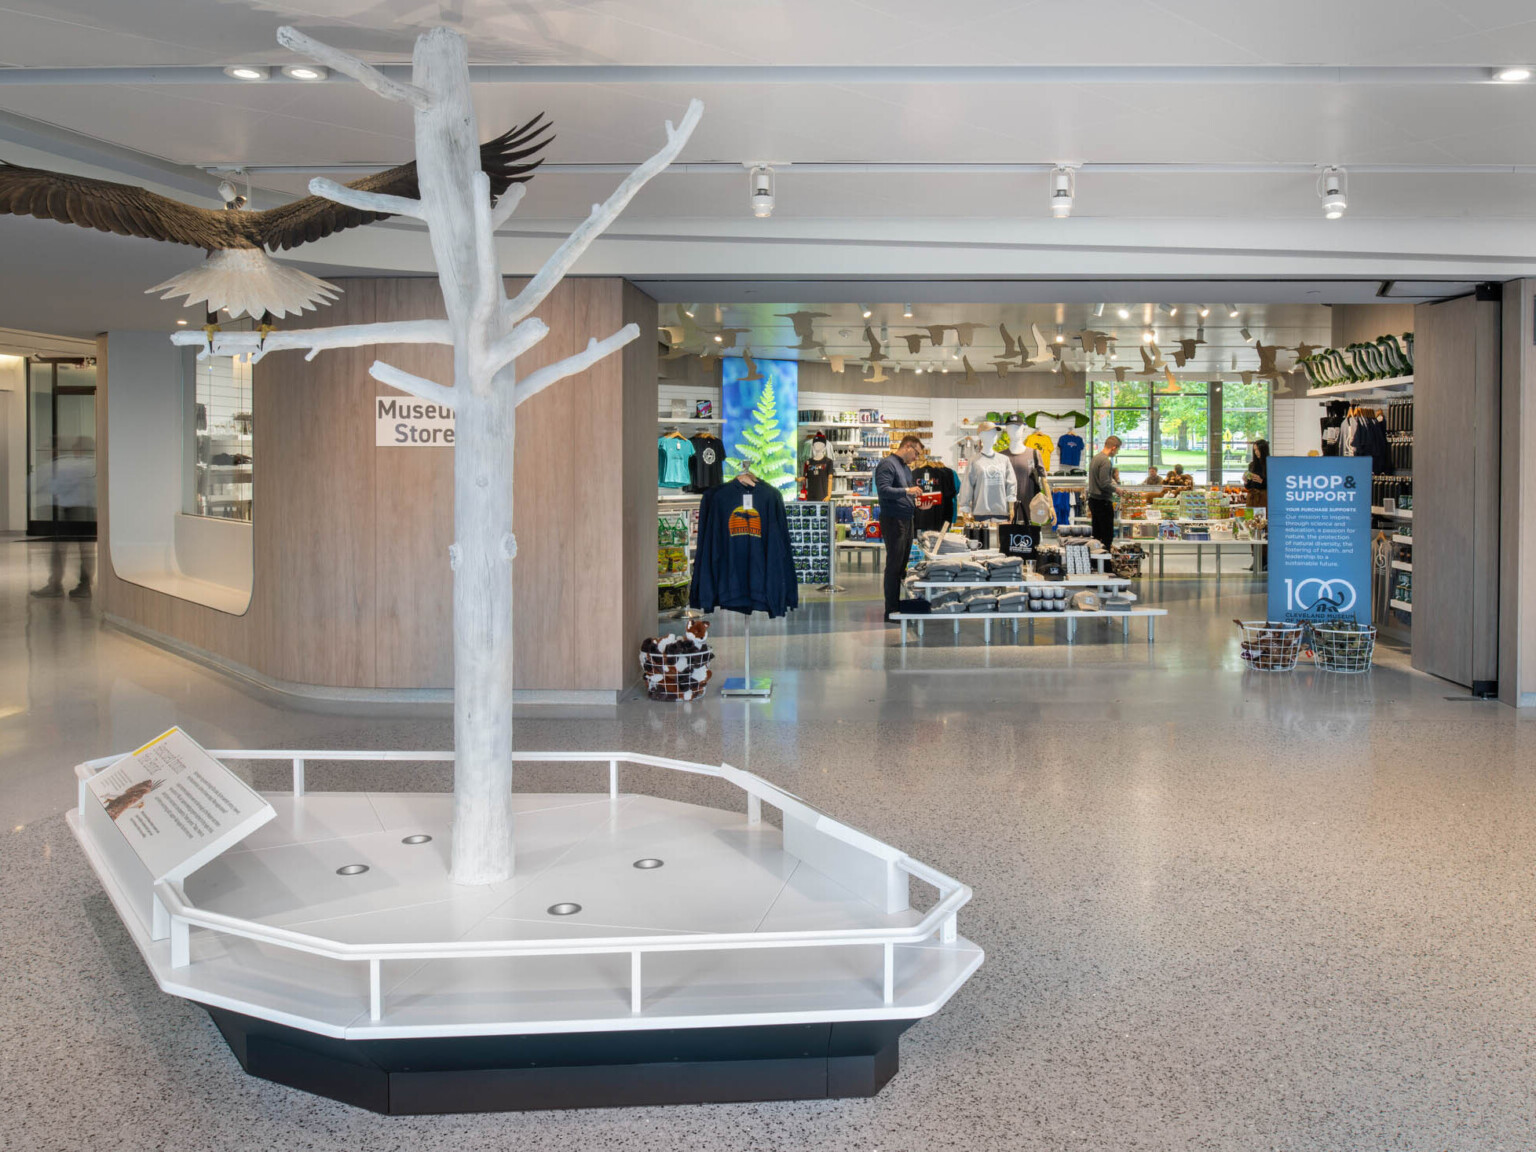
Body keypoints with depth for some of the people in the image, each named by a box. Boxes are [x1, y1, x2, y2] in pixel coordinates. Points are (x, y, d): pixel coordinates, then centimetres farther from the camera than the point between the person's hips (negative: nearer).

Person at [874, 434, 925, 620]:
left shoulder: (907, 468, 19)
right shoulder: (888, 464, -9)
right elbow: (883, 490, -21)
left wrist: (918, 503, 9)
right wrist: (907, 491, -27)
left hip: (906, 520, 9)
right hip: (893, 520, -9)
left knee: (903, 565, 11)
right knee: (894, 566, -7)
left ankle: (899, 604, 17)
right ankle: (891, 610, -4)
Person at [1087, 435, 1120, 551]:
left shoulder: (1095, 458, 13)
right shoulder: (1106, 461, -17)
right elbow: (1104, 484, -21)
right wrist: (1116, 489, -6)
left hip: (1093, 499, 9)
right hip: (1103, 501, -9)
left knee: (1096, 533, 13)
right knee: (1107, 534, -4)